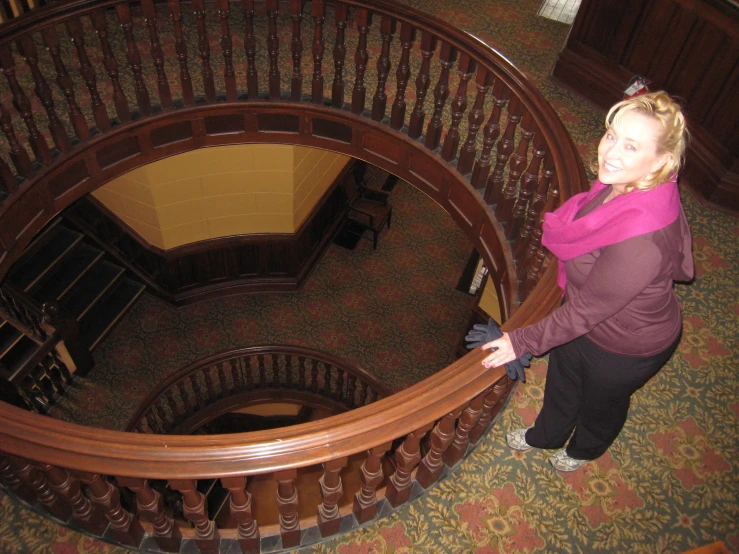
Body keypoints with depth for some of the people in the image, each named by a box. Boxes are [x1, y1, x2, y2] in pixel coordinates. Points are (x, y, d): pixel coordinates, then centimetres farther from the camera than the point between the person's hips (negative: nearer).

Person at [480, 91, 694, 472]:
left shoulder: (642, 239, -44)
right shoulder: (620, 185, -20)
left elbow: (584, 311, -32)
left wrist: (523, 342, -21)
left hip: (625, 345, -7)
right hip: (586, 315, 7)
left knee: (602, 400, 27)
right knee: (562, 381, 32)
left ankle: (584, 450, 62)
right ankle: (546, 435, 64)